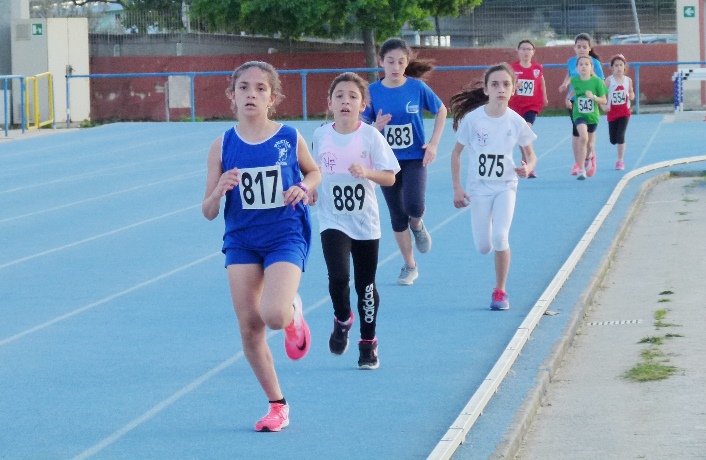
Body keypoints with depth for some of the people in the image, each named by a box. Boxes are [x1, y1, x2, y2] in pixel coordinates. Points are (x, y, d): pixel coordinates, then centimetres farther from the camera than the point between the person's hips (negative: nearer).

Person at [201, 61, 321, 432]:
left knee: (274, 315, -24)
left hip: (286, 237, -2)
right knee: (249, 328, 1)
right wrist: (219, 192, -22)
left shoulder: (290, 138, -5)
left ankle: (293, 313, 16)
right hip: (241, 241, 2)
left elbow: (314, 171, 16)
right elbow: (208, 212, 0)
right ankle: (277, 405, 18)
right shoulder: (222, 147, -3)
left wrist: (304, 188, -6)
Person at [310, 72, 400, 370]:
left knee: (366, 286, 8)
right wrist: (311, 188, -1)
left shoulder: (371, 136, -8)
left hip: (365, 222, 0)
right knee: (338, 277, -20)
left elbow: (390, 177, -8)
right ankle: (342, 320, 11)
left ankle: (368, 344, 26)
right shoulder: (321, 136, -1)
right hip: (333, 220, 0)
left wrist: (367, 172, -26)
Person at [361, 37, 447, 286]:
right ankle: (410, 266, 24)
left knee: (414, 206, -21)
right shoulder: (373, 91, -6)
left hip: (415, 158, -2)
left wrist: (433, 143, -2)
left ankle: (418, 226, 16)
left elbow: (441, 111, 6)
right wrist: (376, 127, -24)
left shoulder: (417, 87, -8)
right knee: (397, 216, 8)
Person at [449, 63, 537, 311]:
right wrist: (457, 188, -7)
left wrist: (527, 168, -21)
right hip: (479, 187, 0)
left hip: (505, 186, 0)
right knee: (483, 247, 2)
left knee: (500, 237, -18)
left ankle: (500, 291, 1)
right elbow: (457, 152, -3)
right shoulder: (472, 119, -13)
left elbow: (531, 155, 3)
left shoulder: (517, 122, -10)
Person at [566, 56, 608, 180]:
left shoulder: (597, 81, -12)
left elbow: (604, 100, -10)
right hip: (579, 114, -1)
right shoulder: (575, 80, -7)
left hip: (592, 115, 1)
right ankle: (581, 169, -21)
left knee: (590, 143, 16)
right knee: (583, 137, -26)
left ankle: (587, 159, 53)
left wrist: (594, 97, -25)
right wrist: (569, 97, 7)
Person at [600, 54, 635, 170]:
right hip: (612, 112, 0)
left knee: (620, 136, -10)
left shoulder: (628, 80, 0)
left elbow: (632, 97, 9)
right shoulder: (609, 80, -6)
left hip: (624, 111, 0)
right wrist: (603, 106, -21)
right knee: (613, 139, 6)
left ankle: (620, 161, -1)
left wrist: (630, 95, -14)